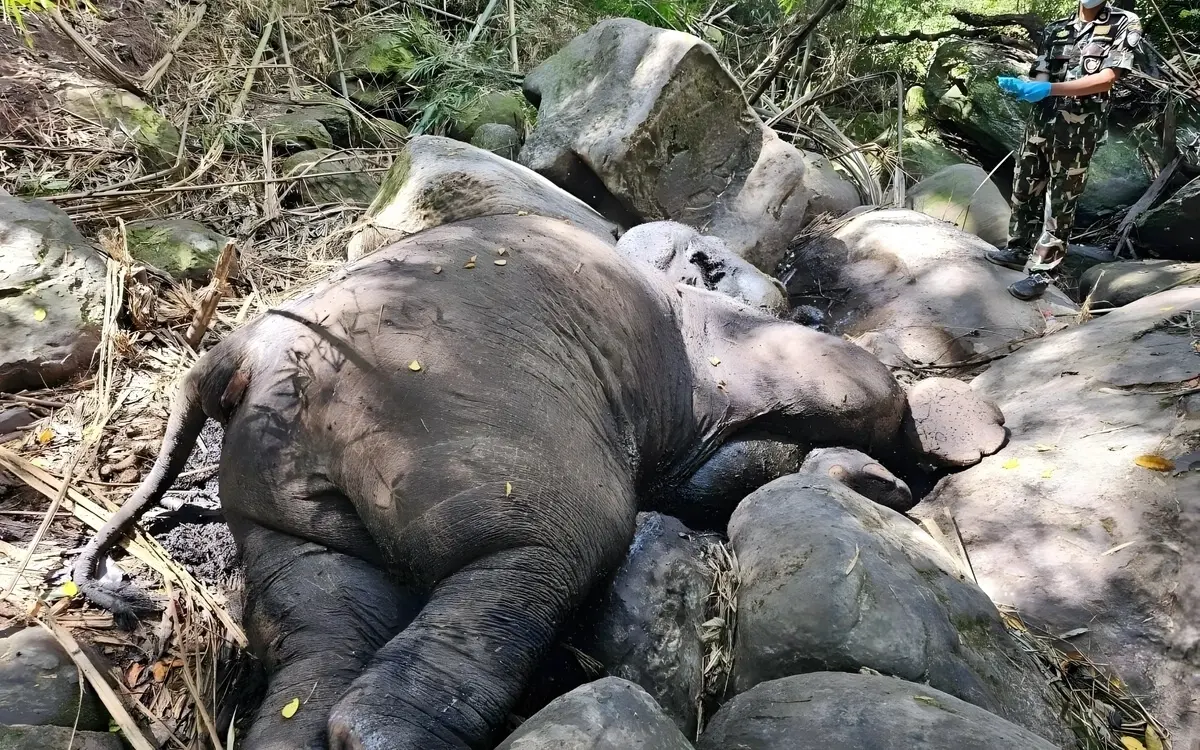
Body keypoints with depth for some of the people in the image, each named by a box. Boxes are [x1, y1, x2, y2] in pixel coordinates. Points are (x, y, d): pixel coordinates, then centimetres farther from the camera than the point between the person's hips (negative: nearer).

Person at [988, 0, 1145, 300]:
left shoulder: (1125, 24, -1)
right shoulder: (1056, 29, 11)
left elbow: (1107, 79, -12)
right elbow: (1040, 77, 4)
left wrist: (1049, 89, -24)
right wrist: (1020, 87, -21)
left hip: (1078, 132, -5)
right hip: (1040, 123, 5)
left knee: (1060, 203, -1)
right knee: (1024, 191, 12)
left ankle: (1041, 271, 1)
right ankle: (1019, 250, 29)